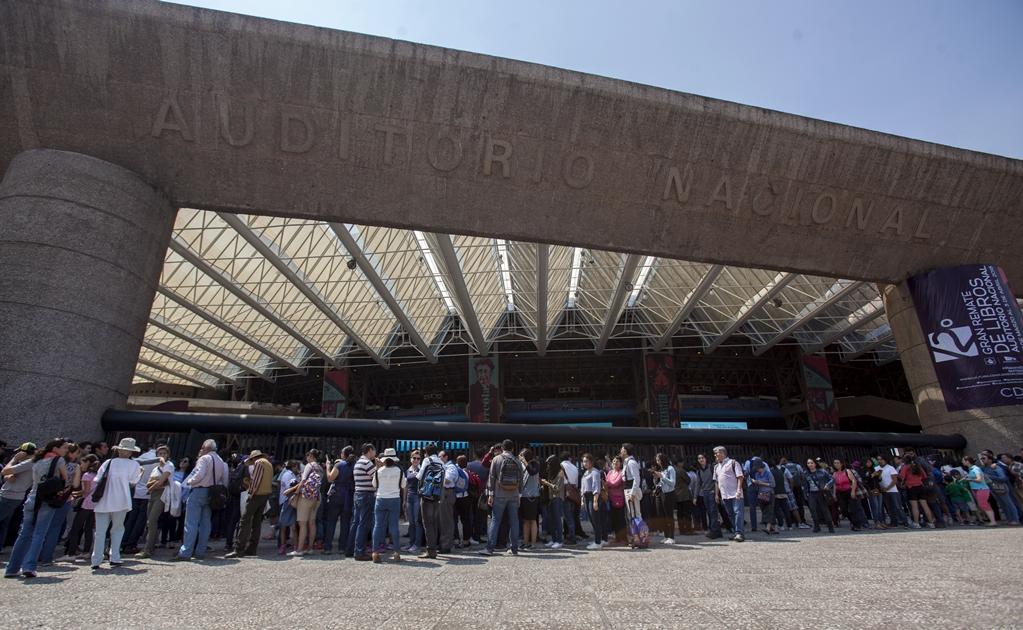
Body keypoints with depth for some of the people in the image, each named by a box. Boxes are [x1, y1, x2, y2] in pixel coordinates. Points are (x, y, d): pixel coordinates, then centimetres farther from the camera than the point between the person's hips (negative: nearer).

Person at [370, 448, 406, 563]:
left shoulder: (378, 471, -4)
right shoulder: (399, 471, -5)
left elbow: (374, 486, 9)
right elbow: (403, 486, 5)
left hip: (380, 499, 0)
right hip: (395, 499, 0)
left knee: (378, 525, 6)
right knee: (394, 526, 5)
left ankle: (375, 552, 4)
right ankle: (396, 553, 8)